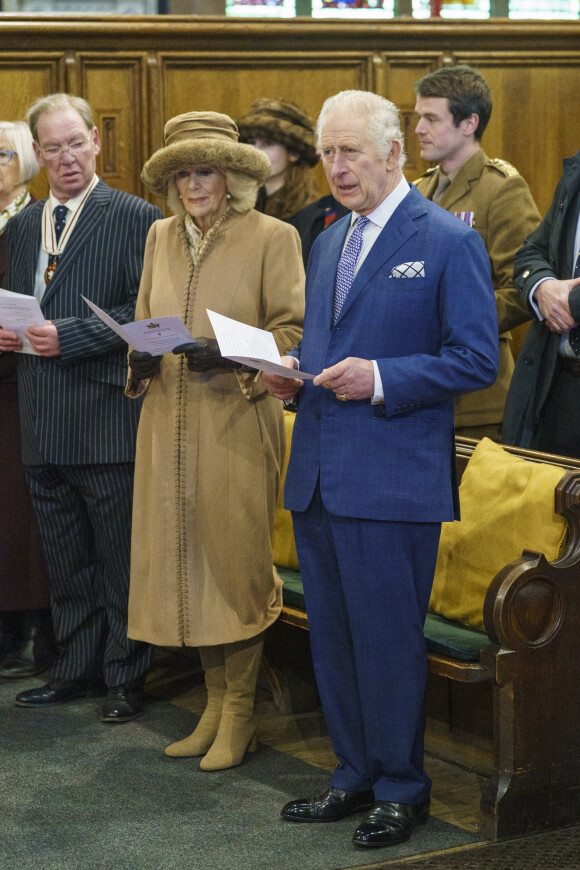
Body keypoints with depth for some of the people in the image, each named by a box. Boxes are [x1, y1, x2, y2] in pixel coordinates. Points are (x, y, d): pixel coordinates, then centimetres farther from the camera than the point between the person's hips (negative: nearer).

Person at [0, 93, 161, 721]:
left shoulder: (136, 218, -5)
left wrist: (68, 336, -18)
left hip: (108, 417, -6)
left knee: (121, 559, 3)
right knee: (66, 562, 15)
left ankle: (125, 680, 14)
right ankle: (75, 669, 26)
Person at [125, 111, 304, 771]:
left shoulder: (272, 238, -3)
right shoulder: (161, 237, 14)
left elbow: (293, 330, -5)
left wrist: (230, 358, -18)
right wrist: (140, 361, 0)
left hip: (236, 421, -5)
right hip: (169, 422, 5)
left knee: (235, 561, -3)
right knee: (184, 560, 6)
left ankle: (240, 715, 7)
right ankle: (215, 702, 18)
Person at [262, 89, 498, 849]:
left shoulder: (449, 242, -6)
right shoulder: (328, 242, 17)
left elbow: (477, 360, -11)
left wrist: (380, 379, -20)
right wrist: (294, 372, 3)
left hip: (392, 481, -7)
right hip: (319, 476, 7)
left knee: (388, 640, -1)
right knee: (332, 638, 13)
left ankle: (401, 789, 14)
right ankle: (354, 776, 27)